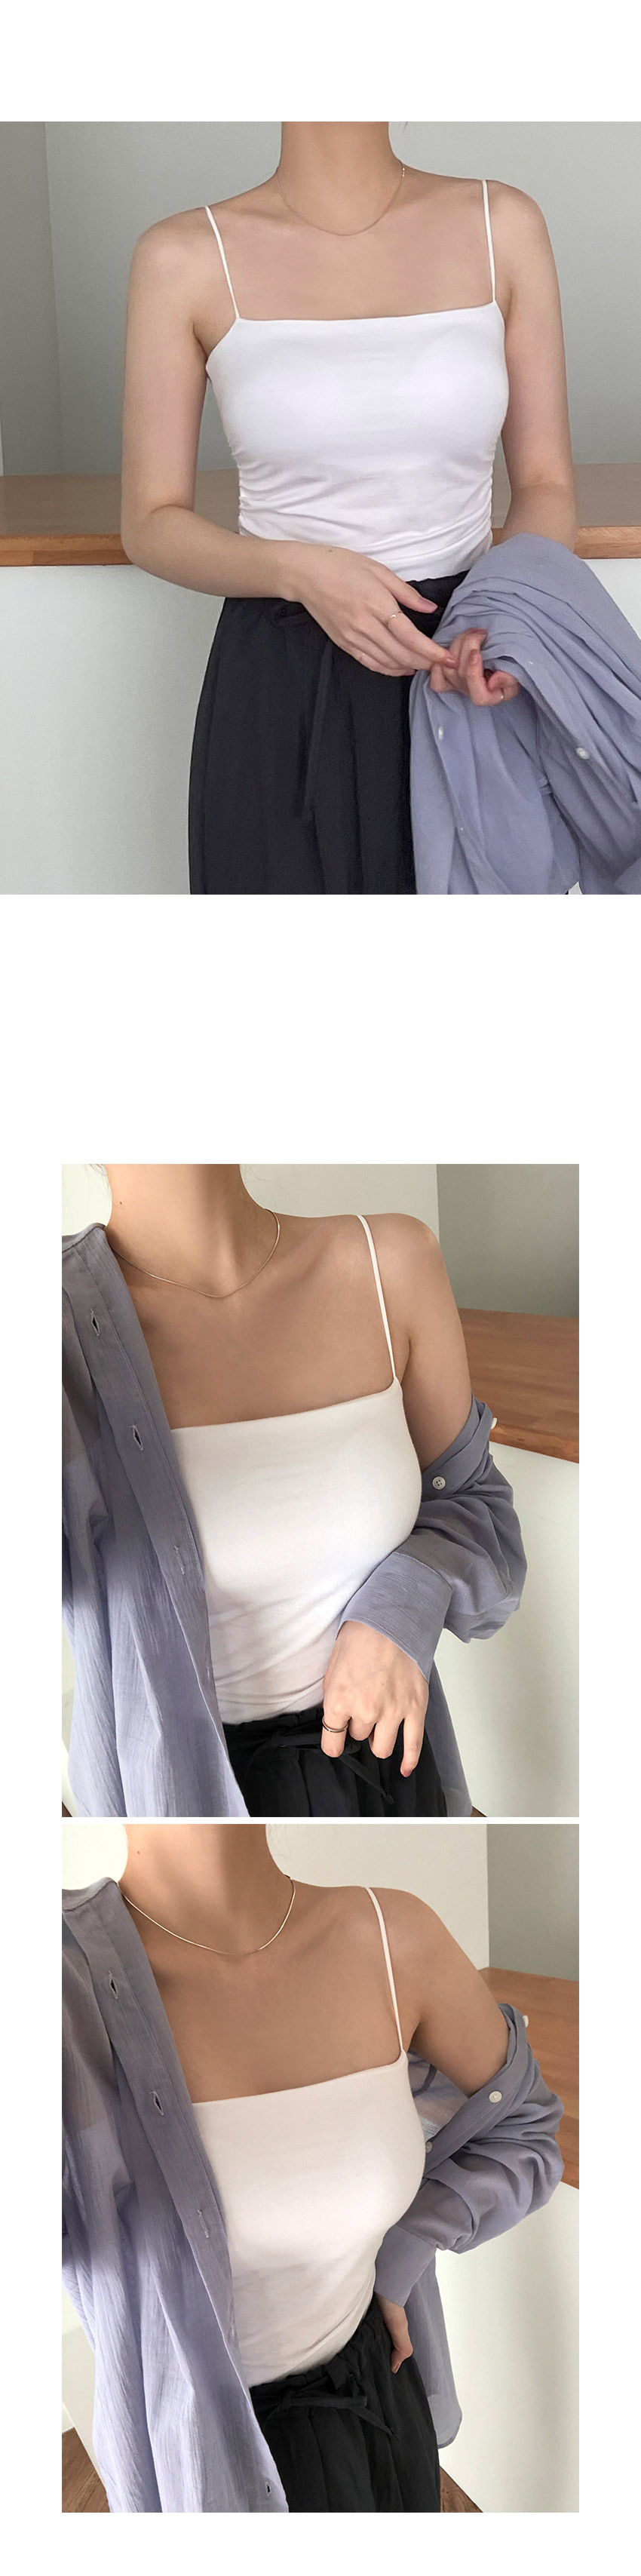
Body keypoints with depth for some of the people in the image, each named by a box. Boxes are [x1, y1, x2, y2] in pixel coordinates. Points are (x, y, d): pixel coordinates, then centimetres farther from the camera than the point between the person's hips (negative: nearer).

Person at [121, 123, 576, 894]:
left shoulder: (502, 224, 2)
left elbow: (545, 485, 4)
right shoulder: (186, 258, -3)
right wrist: (299, 571, -19)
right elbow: (150, 523, 0)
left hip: (466, 683, 2)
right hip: (281, 695, -1)